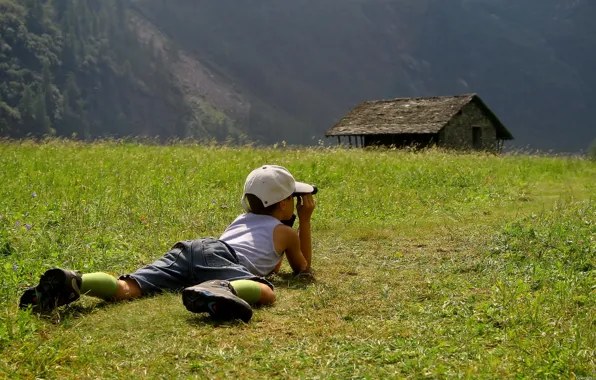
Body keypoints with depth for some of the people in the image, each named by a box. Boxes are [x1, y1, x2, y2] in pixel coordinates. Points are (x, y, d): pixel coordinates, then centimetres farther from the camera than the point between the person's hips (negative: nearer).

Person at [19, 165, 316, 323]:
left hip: (186, 249, 6)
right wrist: (306, 220, 46)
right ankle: (218, 290, -61)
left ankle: (73, 282, -44)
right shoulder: (286, 231, 25)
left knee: (127, 289, -16)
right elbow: (303, 267, 42)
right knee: (264, 293, -29)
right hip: (216, 256, -6)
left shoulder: (242, 219, 43)